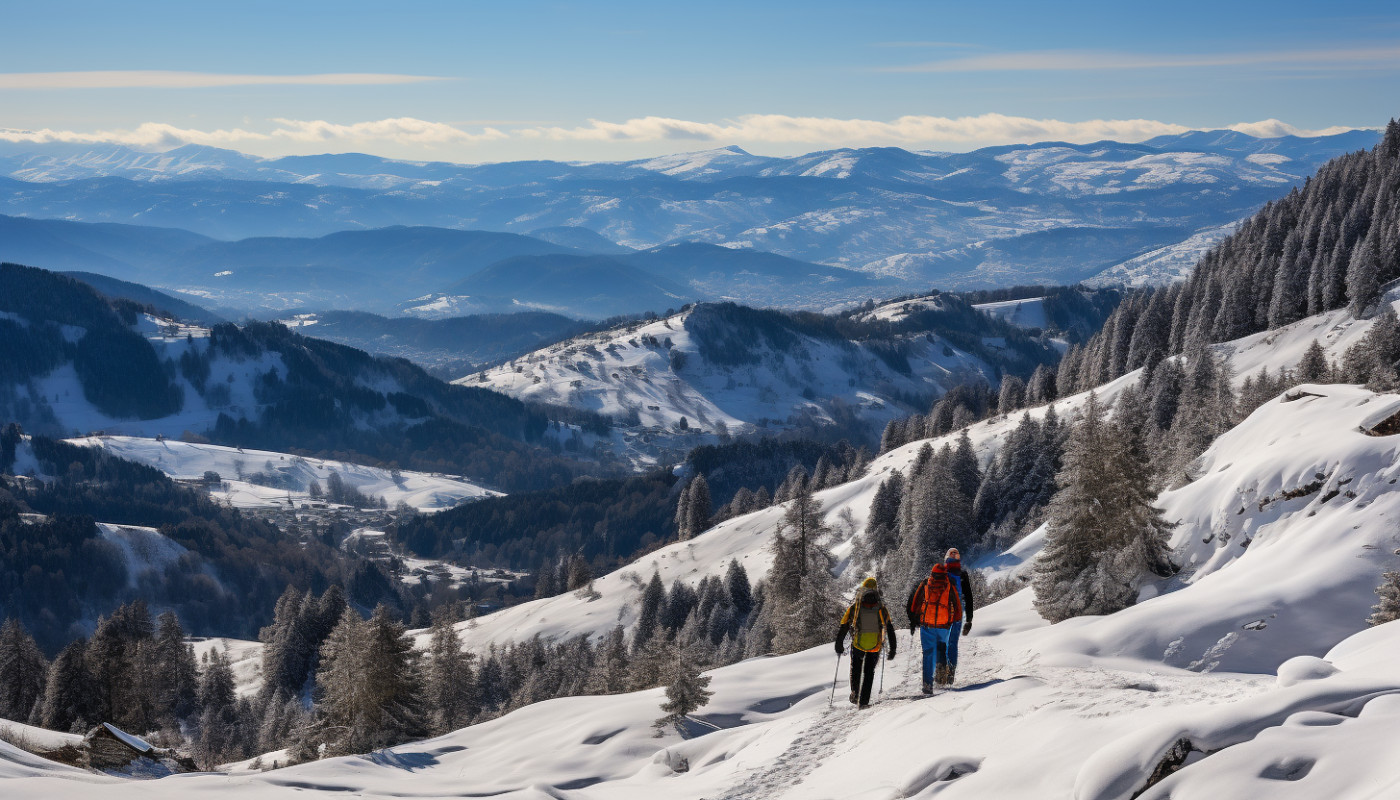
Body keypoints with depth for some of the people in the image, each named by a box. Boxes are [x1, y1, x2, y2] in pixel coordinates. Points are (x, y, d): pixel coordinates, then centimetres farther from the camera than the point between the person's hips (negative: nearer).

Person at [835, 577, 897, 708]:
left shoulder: (854, 608, -2)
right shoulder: (881, 609, 1)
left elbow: (843, 627, -1)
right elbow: (890, 629, 4)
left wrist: (839, 645, 9)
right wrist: (892, 649, 11)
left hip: (858, 645, -1)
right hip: (875, 647, 1)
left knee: (856, 669, 23)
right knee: (869, 672, 15)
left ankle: (855, 693, 8)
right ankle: (864, 701, 7)